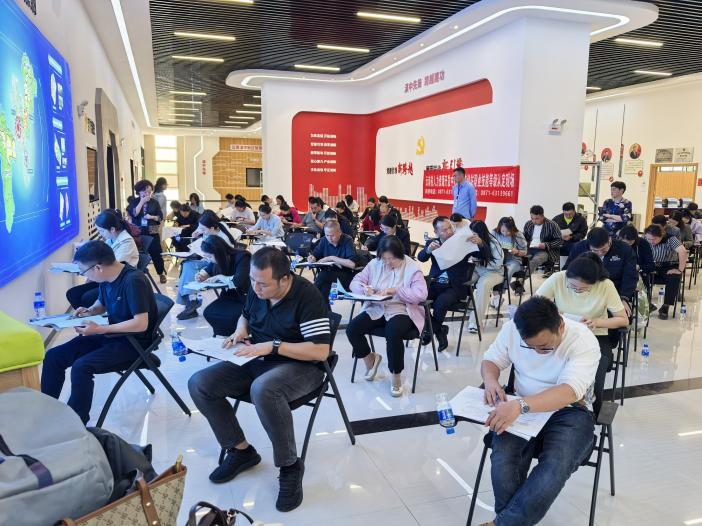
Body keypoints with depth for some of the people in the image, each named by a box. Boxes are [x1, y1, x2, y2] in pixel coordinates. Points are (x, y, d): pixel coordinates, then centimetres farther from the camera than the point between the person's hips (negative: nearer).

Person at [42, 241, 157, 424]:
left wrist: (100, 329, -25)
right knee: (53, 356, 0)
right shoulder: (106, 278, 1)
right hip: (112, 335, 9)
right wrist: (89, 311, 0)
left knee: (81, 367, -27)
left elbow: (141, 324, -28)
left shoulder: (133, 280, -24)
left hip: (134, 342, -9)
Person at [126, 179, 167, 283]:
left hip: (152, 233, 0)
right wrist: (142, 202, -16)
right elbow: (133, 214, -16)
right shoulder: (134, 202, 2)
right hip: (138, 233, 0)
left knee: (156, 253, 3)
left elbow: (160, 217, 1)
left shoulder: (154, 202, 2)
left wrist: (152, 217, -17)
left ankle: (162, 274, 18)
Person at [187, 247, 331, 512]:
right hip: (258, 360, 7)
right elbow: (245, 316, 23)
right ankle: (241, 450, 7)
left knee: (263, 390, -40)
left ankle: (290, 466, -16)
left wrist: (272, 346, -25)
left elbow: (320, 351, -24)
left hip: (300, 366, -7)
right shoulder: (257, 290, 0)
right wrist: (240, 332, -1)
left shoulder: (308, 297, -20)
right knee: (199, 383, -9)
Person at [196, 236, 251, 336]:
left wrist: (219, 277, -18)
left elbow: (238, 281, -34)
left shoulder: (242, 257, -21)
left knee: (230, 317, -28)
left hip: (246, 299, -7)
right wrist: (201, 275, -4)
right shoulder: (218, 259, -1)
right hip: (229, 296, 7)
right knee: (208, 313, -14)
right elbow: (207, 270, 20)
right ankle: (221, 336, 6)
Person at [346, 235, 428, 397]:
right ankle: (370, 358, 13)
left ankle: (396, 375, -10)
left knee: (393, 334, -36)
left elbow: (421, 294, -16)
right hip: (376, 309, 5)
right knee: (352, 329, -18)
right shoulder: (375, 263, 6)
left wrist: (396, 290, -23)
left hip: (401, 311, -5)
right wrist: (364, 288, -17)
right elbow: (355, 282, 7)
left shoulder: (412, 267, -6)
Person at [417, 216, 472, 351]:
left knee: (440, 302, -31)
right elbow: (421, 258, -7)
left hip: (455, 287, -3)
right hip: (435, 284, 3)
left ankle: (430, 330, 0)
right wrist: (428, 250, -29)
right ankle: (440, 331, -4)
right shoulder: (432, 242, 8)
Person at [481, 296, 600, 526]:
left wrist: (520, 405, -46)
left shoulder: (583, 340, -19)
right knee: (503, 459, -29)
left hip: (569, 412, -2)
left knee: (555, 467, -32)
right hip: (520, 409, 3)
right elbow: (491, 360, 8)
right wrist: (491, 380, -18)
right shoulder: (512, 329, -6)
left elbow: (570, 392, -32)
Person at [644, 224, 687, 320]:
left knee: (674, 278, -34)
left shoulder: (670, 239, -18)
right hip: (654, 267, 3)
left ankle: (665, 308, -21)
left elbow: (683, 252, -30)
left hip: (671, 267, -3)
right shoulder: (645, 241, -5)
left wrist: (680, 270, -30)